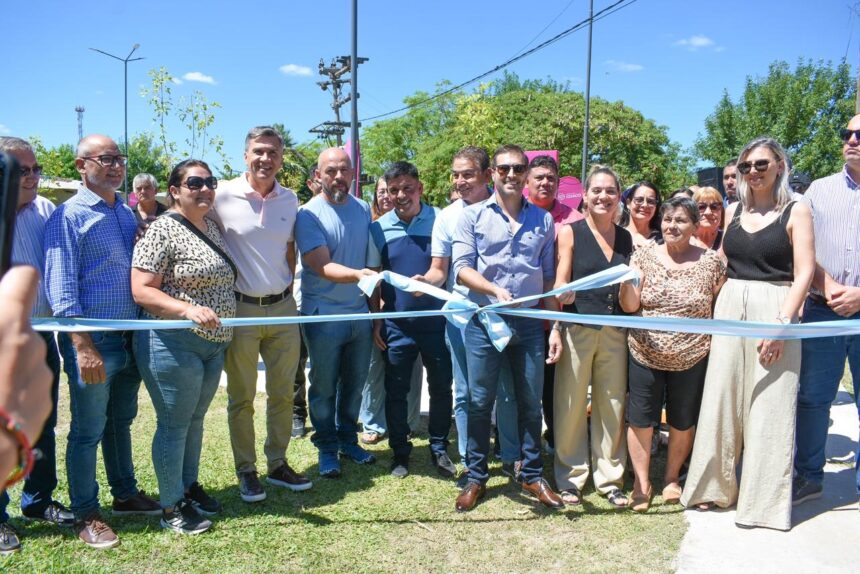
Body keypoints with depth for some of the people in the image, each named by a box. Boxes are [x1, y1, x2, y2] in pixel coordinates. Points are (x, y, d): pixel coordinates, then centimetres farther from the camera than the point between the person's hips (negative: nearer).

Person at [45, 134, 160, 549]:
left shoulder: (127, 213, 11)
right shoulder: (69, 216, -9)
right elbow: (61, 288, -14)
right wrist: (83, 347, -19)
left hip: (131, 337, 7)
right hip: (92, 341, -6)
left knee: (121, 421, 19)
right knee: (88, 430, 5)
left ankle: (125, 494, 34)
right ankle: (85, 514, 20)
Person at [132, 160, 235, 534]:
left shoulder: (211, 226, 9)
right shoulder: (163, 230, -14)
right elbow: (141, 291, -19)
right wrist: (188, 309, -30)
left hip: (213, 344, 8)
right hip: (174, 345, -8)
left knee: (195, 420, 20)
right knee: (174, 424, 4)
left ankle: (189, 486, 37)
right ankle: (171, 507, 19)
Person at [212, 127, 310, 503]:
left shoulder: (290, 199, 5)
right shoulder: (223, 196, -8)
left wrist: (287, 287, 11)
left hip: (283, 307, 4)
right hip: (240, 309, -4)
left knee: (283, 393, 11)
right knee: (241, 398, 7)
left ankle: (277, 464, 26)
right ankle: (246, 471, 21)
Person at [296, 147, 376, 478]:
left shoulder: (363, 210, 6)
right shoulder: (309, 215, -11)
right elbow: (322, 267, -19)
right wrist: (358, 275, -36)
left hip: (360, 313, 5)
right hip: (324, 315, -4)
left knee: (355, 383, 14)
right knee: (324, 386, 7)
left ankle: (348, 440, 32)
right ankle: (326, 448, 24)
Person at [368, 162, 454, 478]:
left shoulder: (439, 220, -4)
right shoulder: (379, 228, 1)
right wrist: (376, 319, 4)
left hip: (436, 318, 0)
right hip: (397, 322, 1)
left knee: (441, 387, 9)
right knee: (396, 391, 9)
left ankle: (439, 449, 28)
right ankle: (400, 453, 26)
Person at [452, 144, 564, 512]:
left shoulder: (543, 220, 9)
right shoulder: (473, 216, 2)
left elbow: (548, 278, 10)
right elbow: (461, 267, -6)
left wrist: (555, 327, 5)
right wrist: (494, 289, -24)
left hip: (529, 323, 2)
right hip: (484, 322, -2)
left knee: (531, 403, 10)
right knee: (479, 403, 6)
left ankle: (532, 477, 25)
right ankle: (476, 478, 21)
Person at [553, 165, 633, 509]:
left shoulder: (626, 238, 11)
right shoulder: (571, 233, 0)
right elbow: (560, 284, -6)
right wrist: (561, 306, -22)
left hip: (615, 332, 4)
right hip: (577, 329, -3)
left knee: (612, 406, 9)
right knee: (572, 406, 2)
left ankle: (610, 478, 21)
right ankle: (570, 477, 16)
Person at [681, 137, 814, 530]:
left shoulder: (795, 211, -1)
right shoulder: (734, 212, 12)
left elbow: (804, 273, -8)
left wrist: (782, 322, -17)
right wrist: (715, 305, 7)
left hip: (775, 310, -4)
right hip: (730, 308, 4)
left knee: (768, 406, 0)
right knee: (722, 399, 7)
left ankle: (764, 498, 14)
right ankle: (717, 484, 22)